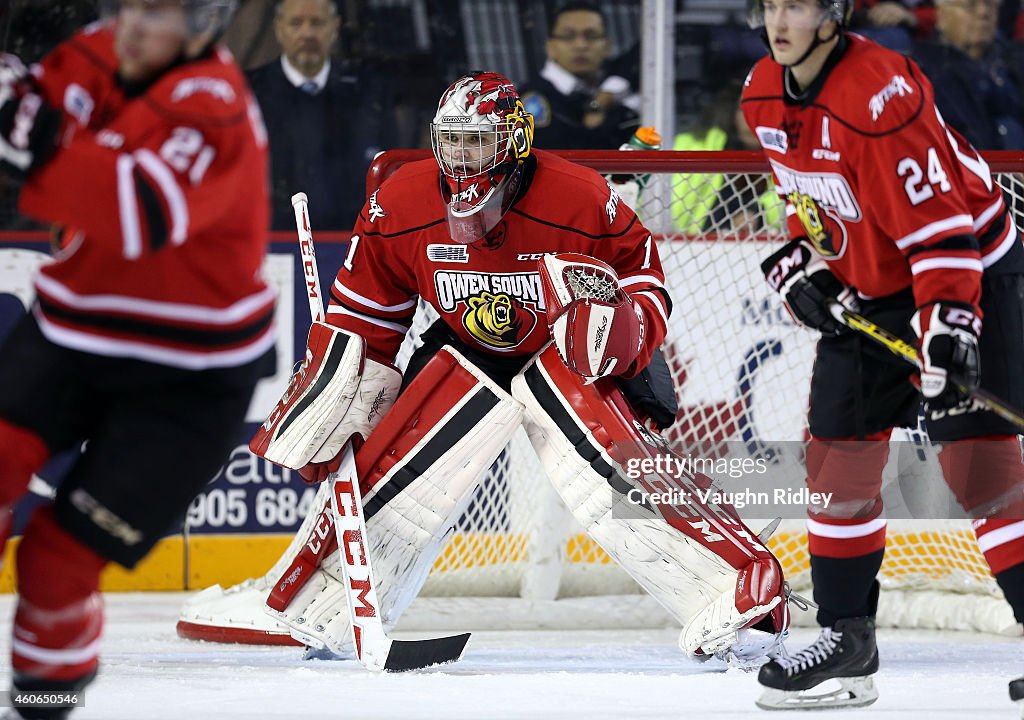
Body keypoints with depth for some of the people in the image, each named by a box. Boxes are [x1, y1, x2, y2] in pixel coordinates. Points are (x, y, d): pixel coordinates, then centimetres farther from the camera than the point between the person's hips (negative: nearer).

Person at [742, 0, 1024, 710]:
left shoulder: (879, 93, -28)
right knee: (838, 456, 7)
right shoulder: (764, 94, -1)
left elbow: (941, 221, -30)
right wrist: (802, 263, 2)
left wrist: (948, 331, -35)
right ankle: (847, 638, 18)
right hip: (867, 289, 8)